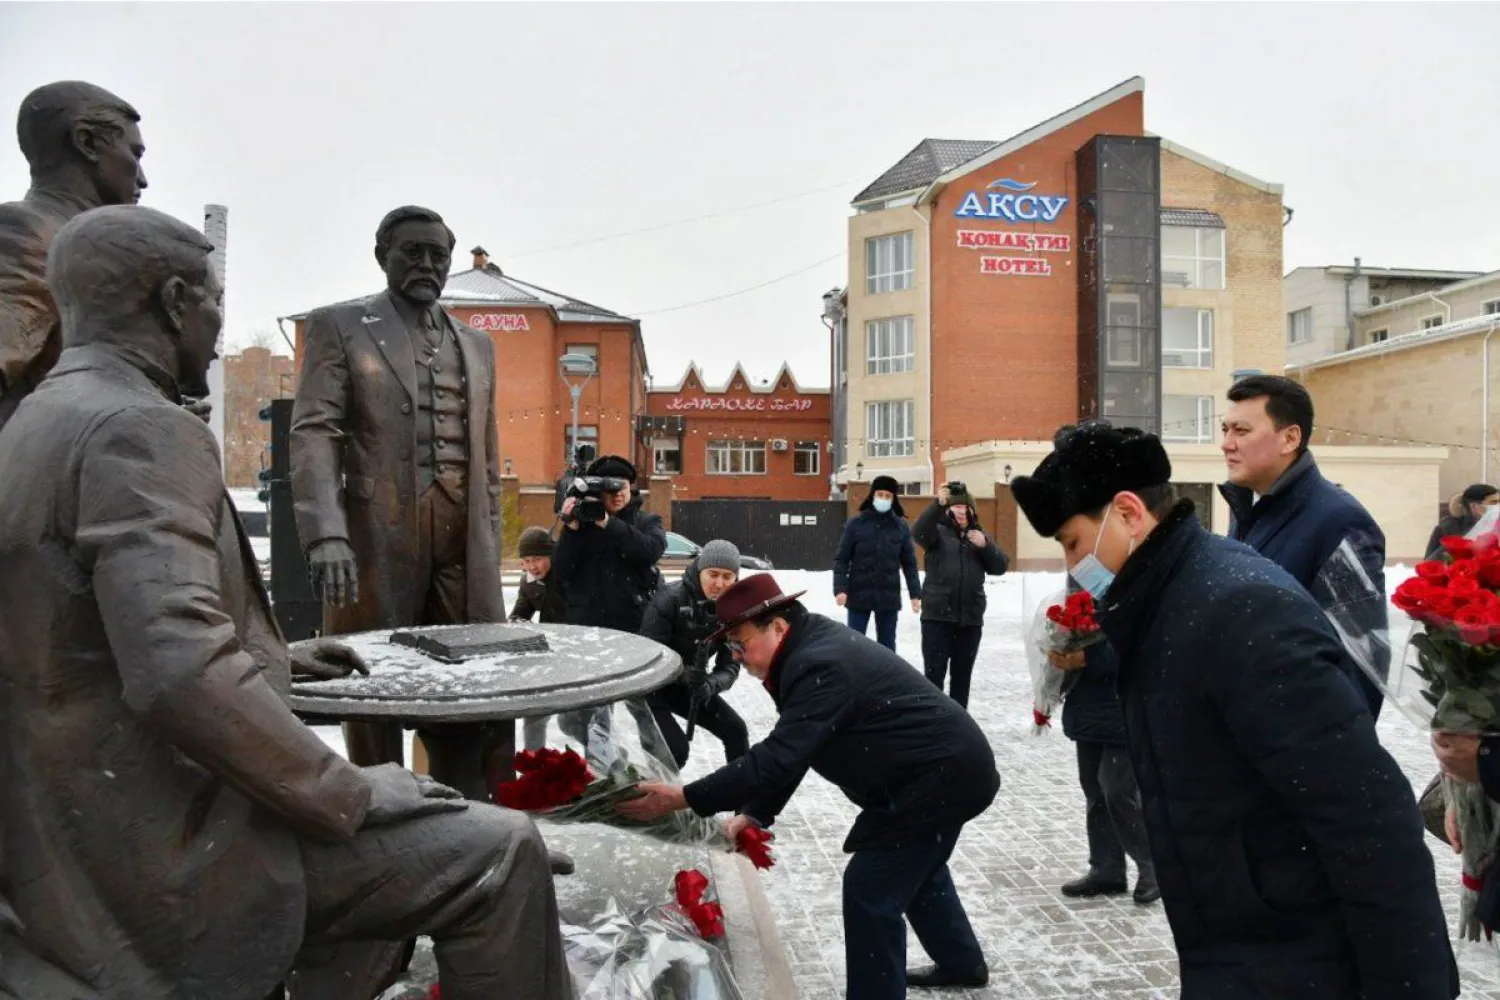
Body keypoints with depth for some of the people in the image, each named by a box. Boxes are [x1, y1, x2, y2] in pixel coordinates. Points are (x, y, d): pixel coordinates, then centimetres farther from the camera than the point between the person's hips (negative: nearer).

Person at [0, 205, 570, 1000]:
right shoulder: (138, 428, -20)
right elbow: (183, 675, -32)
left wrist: (269, 660, 17)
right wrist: (348, 796, -21)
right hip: (163, 851, -10)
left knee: (409, 819, 25)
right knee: (499, 851, -8)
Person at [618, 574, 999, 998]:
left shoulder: (821, 666, -26)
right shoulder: (811, 647, 6)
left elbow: (778, 758, -31)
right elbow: (786, 753, 8)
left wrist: (680, 798, -30)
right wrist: (753, 814, -1)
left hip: (942, 775, -11)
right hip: (949, 765, 11)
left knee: (870, 889, -7)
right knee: (914, 867, 29)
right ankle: (962, 964, 50)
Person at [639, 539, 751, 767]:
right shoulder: (669, 599, -27)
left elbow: (730, 665, -11)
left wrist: (711, 684, -33)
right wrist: (683, 673, -44)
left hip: (686, 686, 6)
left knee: (736, 730, 3)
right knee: (676, 747, -20)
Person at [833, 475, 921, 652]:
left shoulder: (901, 526, 3)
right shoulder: (856, 523, -3)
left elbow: (909, 562, 6)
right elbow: (841, 558, -3)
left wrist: (915, 593, 1)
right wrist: (840, 588, -14)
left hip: (889, 596, 2)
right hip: (859, 595, -1)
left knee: (887, 645, 10)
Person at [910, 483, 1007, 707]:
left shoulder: (979, 535, 14)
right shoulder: (938, 531, 2)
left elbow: (1000, 567, 7)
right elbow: (918, 532, -21)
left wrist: (985, 545, -11)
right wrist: (939, 503, -35)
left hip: (970, 617, 4)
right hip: (937, 615, -4)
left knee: (963, 672, 11)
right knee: (934, 671, -4)